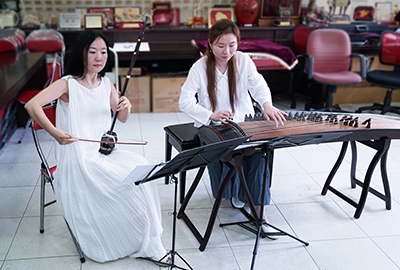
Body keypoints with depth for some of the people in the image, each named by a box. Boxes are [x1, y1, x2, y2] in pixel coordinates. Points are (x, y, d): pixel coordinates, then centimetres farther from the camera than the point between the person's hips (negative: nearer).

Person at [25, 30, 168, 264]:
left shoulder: (106, 84, 9)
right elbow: (32, 105, -21)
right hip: (77, 158, -5)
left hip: (105, 152, 5)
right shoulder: (67, 84, -8)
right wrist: (55, 132, -33)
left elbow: (122, 119, 15)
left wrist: (126, 107, -8)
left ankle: (148, 243, -7)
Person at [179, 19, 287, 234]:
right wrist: (211, 115, -35)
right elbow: (185, 102, -16)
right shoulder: (200, 68, -6)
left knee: (257, 150, -26)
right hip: (212, 127, -2)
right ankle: (232, 191, 2)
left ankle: (258, 210, -18)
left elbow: (258, 84, -14)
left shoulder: (243, 60, 2)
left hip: (244, 124, 2)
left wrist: (266, 104, -39)